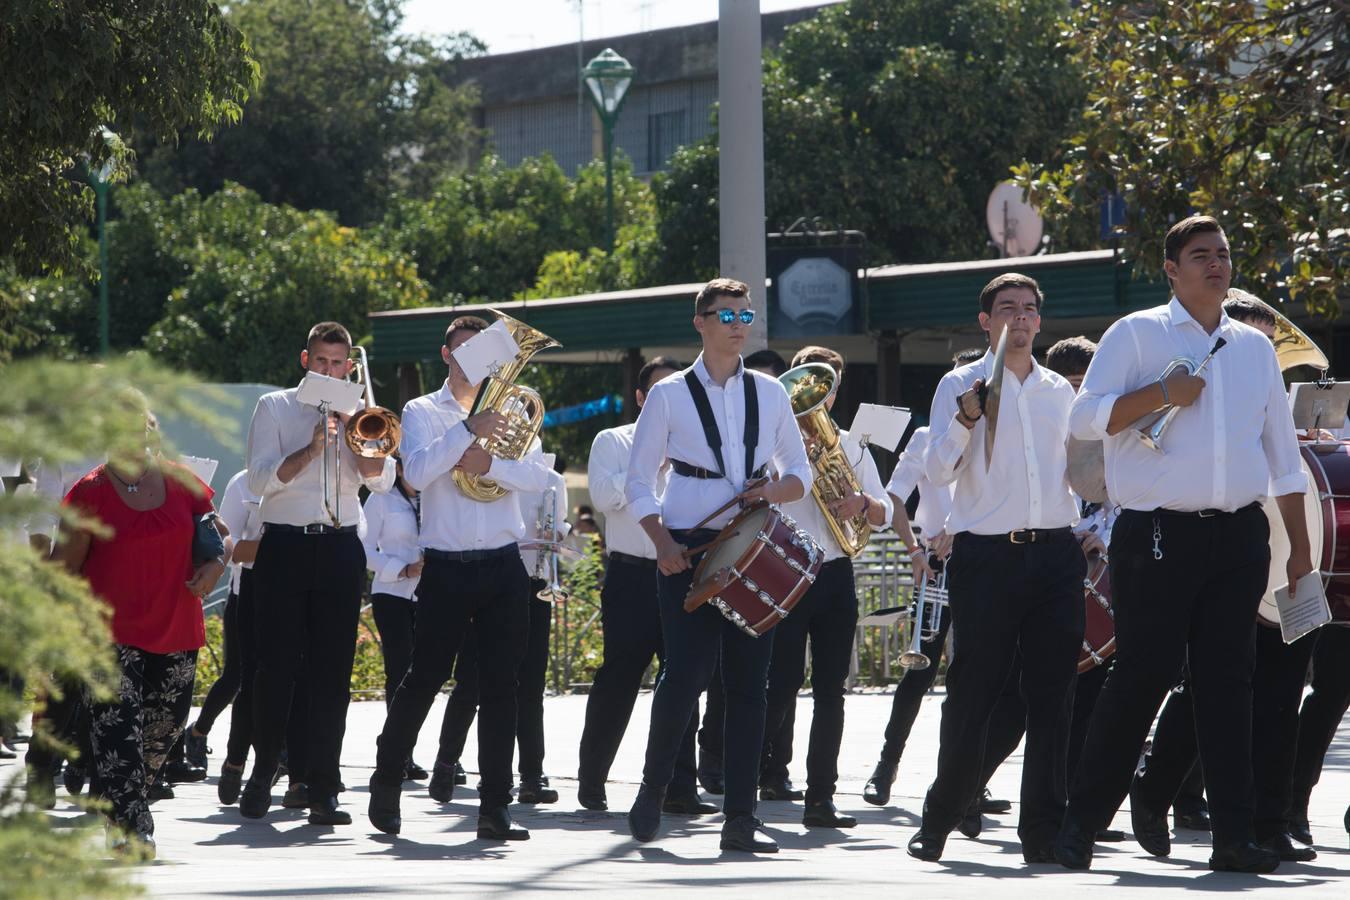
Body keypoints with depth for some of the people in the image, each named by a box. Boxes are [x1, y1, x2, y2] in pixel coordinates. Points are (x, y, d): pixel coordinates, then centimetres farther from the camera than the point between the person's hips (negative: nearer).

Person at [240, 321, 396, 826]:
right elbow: (260, 480, -5)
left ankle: (323, 788, -2)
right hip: (285, 547, -2)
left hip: (340, 550, 2)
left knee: (331, 671, -2)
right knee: (277, 665, -3)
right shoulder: (275, 408, 7)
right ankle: (264, 772, 14)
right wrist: (311, 449, -16)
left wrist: (349, 425, -8)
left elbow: (380, 479, 0)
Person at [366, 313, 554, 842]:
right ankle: (386, 784, 18)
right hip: (446, 568, -2)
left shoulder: (507, 410, 12)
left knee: (500, 687, 0)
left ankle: (495, 809, 2)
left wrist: (490, 463, -18)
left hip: (503, 566, 2)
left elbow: (541, 475, -2)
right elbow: (416, 473, -13)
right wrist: (470, 429, -20)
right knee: (425, 679, 0)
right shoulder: (422, 412, 5)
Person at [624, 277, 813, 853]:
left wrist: (775, 489, -7)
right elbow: (638, 483, 4)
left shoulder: (769, 394, 12)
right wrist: (662, 540, -11)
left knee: (748, 684, -1)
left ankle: (740, 820, 2)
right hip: (689, 550, -3)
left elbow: (800, 474, 16)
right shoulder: (669, 395, 4)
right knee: (685, 676, -11)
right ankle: (653, 790, 12)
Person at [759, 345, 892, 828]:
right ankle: (752, 773, 6)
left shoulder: (850, 445, 15)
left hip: (835, 574, 4)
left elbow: (884, 513, 13)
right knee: (782, 684, -8)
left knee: (830, 690, 2)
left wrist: (862, 502, -9)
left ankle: (821, 795, 4)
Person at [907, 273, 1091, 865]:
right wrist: (966, 420, -21)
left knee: (1052, 695, 0)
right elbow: (937, 471, -7)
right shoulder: (961, 385, 2)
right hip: (986, 553, -4)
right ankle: (938, 824, 10)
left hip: (1054, 554, 4)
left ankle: (1044, 832, 3)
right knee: (972, 694, -3)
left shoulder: (1058, 391, 16)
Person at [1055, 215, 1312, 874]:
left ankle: (1234, 836, 1)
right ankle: (1082, 822, 4)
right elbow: (1086, 417, -6)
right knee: (1141, 676, -6)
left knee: (1227, 682, 2)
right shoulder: (1137, 335, 3)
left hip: (1239, 536, 4)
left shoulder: (1254, 348, 16)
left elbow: (1283, 452, 19)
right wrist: (1162, 394, -16)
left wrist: (1300, 545, 15)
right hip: (1159, 536, -4)